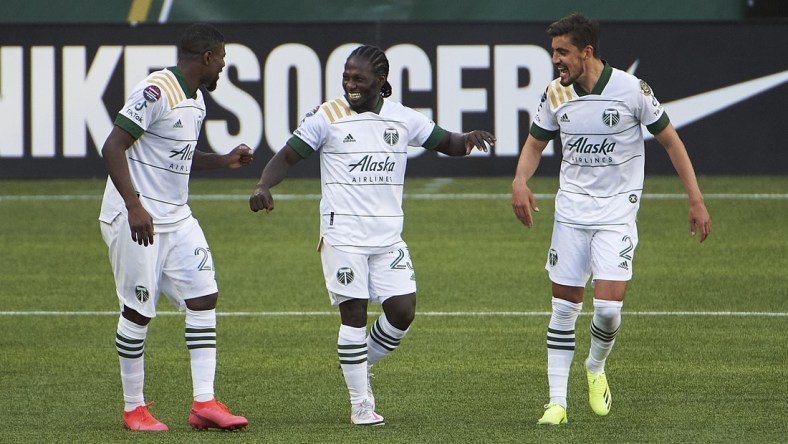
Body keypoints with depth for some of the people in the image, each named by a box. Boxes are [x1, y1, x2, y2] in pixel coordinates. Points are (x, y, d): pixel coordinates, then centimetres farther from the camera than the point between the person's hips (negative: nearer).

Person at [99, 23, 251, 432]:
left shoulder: (196, 100, 13)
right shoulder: (155, 92, -17)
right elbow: (112, 148, -21)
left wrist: (223, 161, 13)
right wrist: (134, 205, -28)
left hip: (176, 217, 9)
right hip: (136, 218, -9)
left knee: (204, 298, -1)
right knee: (138, 313, -2)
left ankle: (204, 402, 0)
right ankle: (133, 409, 10)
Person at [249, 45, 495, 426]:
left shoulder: (403, 119, 7)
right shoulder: (327, 117, -2)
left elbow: (448, 144, 15)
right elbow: (287, 156, -2)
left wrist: (469, 139, -9)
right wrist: (263, 186, -20)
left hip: (388, 235, 4)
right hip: (342, 233, -4)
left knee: (402, 310, -6)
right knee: (354, 314, -5)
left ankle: (362, 367, 21)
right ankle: (360, 403, 4)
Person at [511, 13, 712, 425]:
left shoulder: (632, 89, -11)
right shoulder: (556, 93, -1)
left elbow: (670, 140, -1)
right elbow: (535, 143, 14)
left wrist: (696, 200, -3)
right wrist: (520, 181, -6)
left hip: (617, 212, -3)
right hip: (571, 211, 3)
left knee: (607, 307, -14)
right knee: (564, 306, 0)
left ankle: (596, 368, 18)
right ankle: (557, 402, 7)